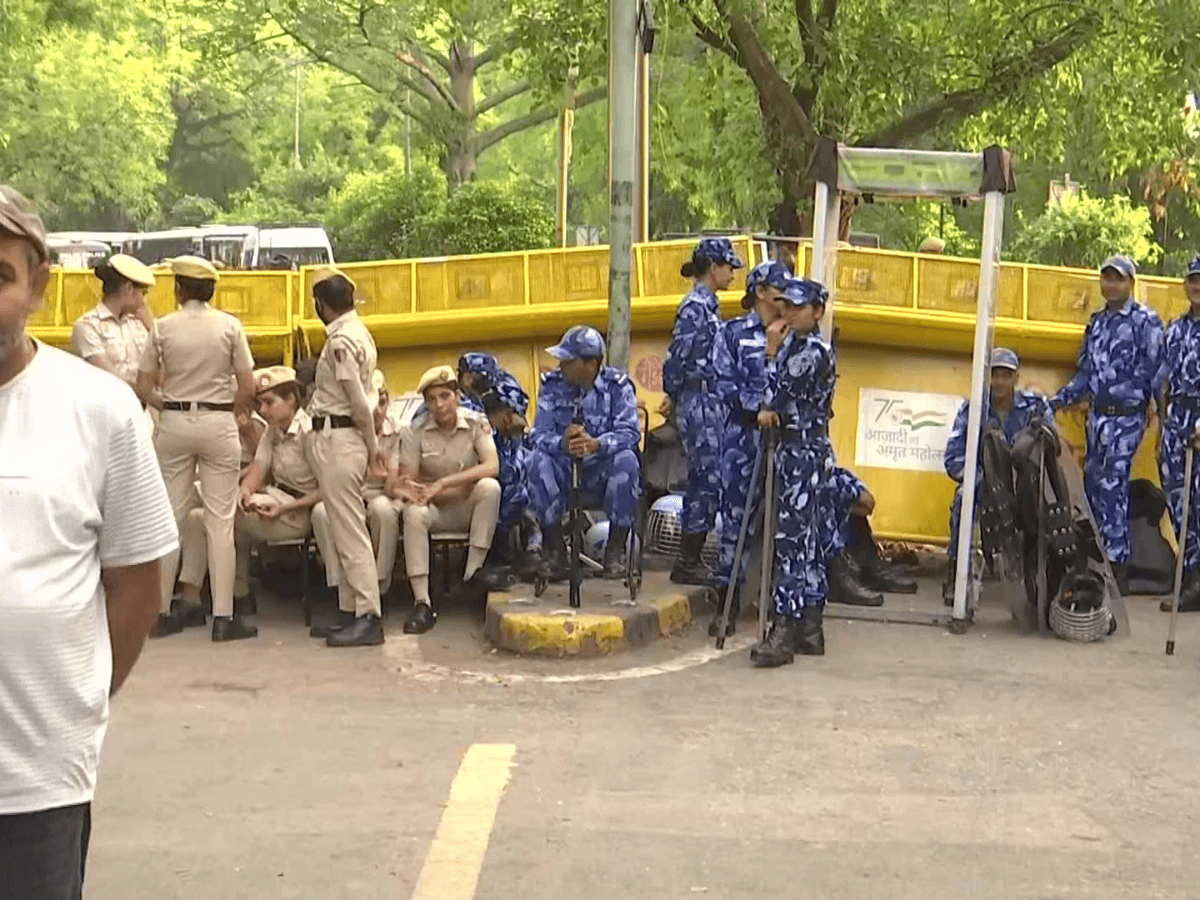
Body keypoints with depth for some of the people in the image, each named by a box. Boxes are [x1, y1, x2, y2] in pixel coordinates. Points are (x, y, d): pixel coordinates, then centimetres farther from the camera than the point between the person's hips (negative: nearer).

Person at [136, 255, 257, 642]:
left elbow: (143, 389, -1)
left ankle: (161, 613, 14)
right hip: (218, 424, -1)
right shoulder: (229, 326, -2)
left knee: (169, 517, 8)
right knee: (220, 520, 1)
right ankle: (223, 617, 1)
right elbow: (248, 387, -3)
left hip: (175, 423, 1)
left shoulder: (163, 327, 0)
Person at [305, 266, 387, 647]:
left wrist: (372, 447, -5)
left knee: (349, 530, -8)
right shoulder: (359, 332, 15)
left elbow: (360, 402, -16)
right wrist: (372, 447, 11)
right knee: (347, 529, 12)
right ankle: (353, 609, 17)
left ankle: (369, 617, -6)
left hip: (336, 439, -10)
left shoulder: (340, 340, -15)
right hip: (342, 439, 10)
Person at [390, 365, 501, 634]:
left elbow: (492, 466, -23)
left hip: (469, 508, 0)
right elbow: (408, 479, -5)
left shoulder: (476, 423, -7)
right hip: (436, 509, 1)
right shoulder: (416, 431, -5)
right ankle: (422, 603, -35)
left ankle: (473, 572, -28)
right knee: (413, 513, -33)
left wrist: (442, 483, -29)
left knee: (490, 487, -31)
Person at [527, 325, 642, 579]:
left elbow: (630, 432, -18)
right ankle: (554, 546, -16)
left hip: (602, 472, -1)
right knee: (537, 460, -28)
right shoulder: (552, 385, 1)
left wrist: (596, 444, -39)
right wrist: (563, 444, -34)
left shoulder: (617, 385, -4)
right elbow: (538, 434, -10)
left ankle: (616, 548, -18)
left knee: (626, 461, -33)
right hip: (563, 473, 2)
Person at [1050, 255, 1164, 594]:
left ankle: (1118, 565, -7)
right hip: (1097, 414, 7)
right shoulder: (1097, 322, 13)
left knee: (1112, 486, -11)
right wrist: (1056, 402, 14)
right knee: (1093, 484, 10)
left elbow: (1157, 372, -11)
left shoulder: (1146, 321, -7)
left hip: (1127, 417, -7)